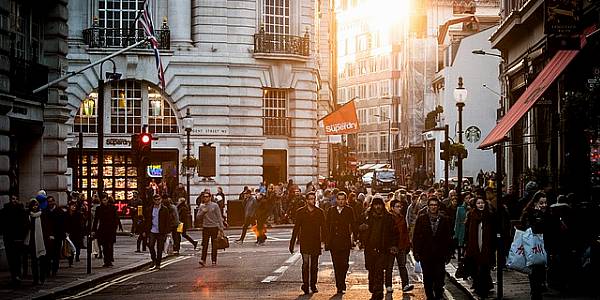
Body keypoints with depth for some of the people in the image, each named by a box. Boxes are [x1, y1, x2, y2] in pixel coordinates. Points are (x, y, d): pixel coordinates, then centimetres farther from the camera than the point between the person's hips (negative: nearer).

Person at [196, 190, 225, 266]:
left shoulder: (215, 205, 0)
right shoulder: (201, 207, 9)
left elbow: (219, 217, 0)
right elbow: (198, 217, 8)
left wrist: (221, 228, -5)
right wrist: (202, 212, -11)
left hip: (214, 227, -2)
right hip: (205, 227, 2)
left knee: (214, 245, 3)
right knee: (205, 245, -6)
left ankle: (214, 261, 9)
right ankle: (203, 260, -8)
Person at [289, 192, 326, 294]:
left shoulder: (320, 212, 6)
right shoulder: (300, 212, 2)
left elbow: (323, 227, 8)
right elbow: (296, 228, 4)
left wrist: (324, 240, -1)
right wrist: (292, 243, 2)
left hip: (316, 242, 2)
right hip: (304, 242, -2)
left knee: (314, 265, 7)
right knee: (305, 263, -12)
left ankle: (313, 285, 16)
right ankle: (305, 284, -7)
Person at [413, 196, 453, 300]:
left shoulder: (444, 220, 4)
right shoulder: (422, 218, 2)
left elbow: (448, 238, 7)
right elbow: (416, 236, 2)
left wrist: (448, 254, 3)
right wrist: (416, 252, -3)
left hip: (440, 255, 0)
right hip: (425, 254, 0)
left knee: (439, 278, -5)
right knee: (427, 279, 8)